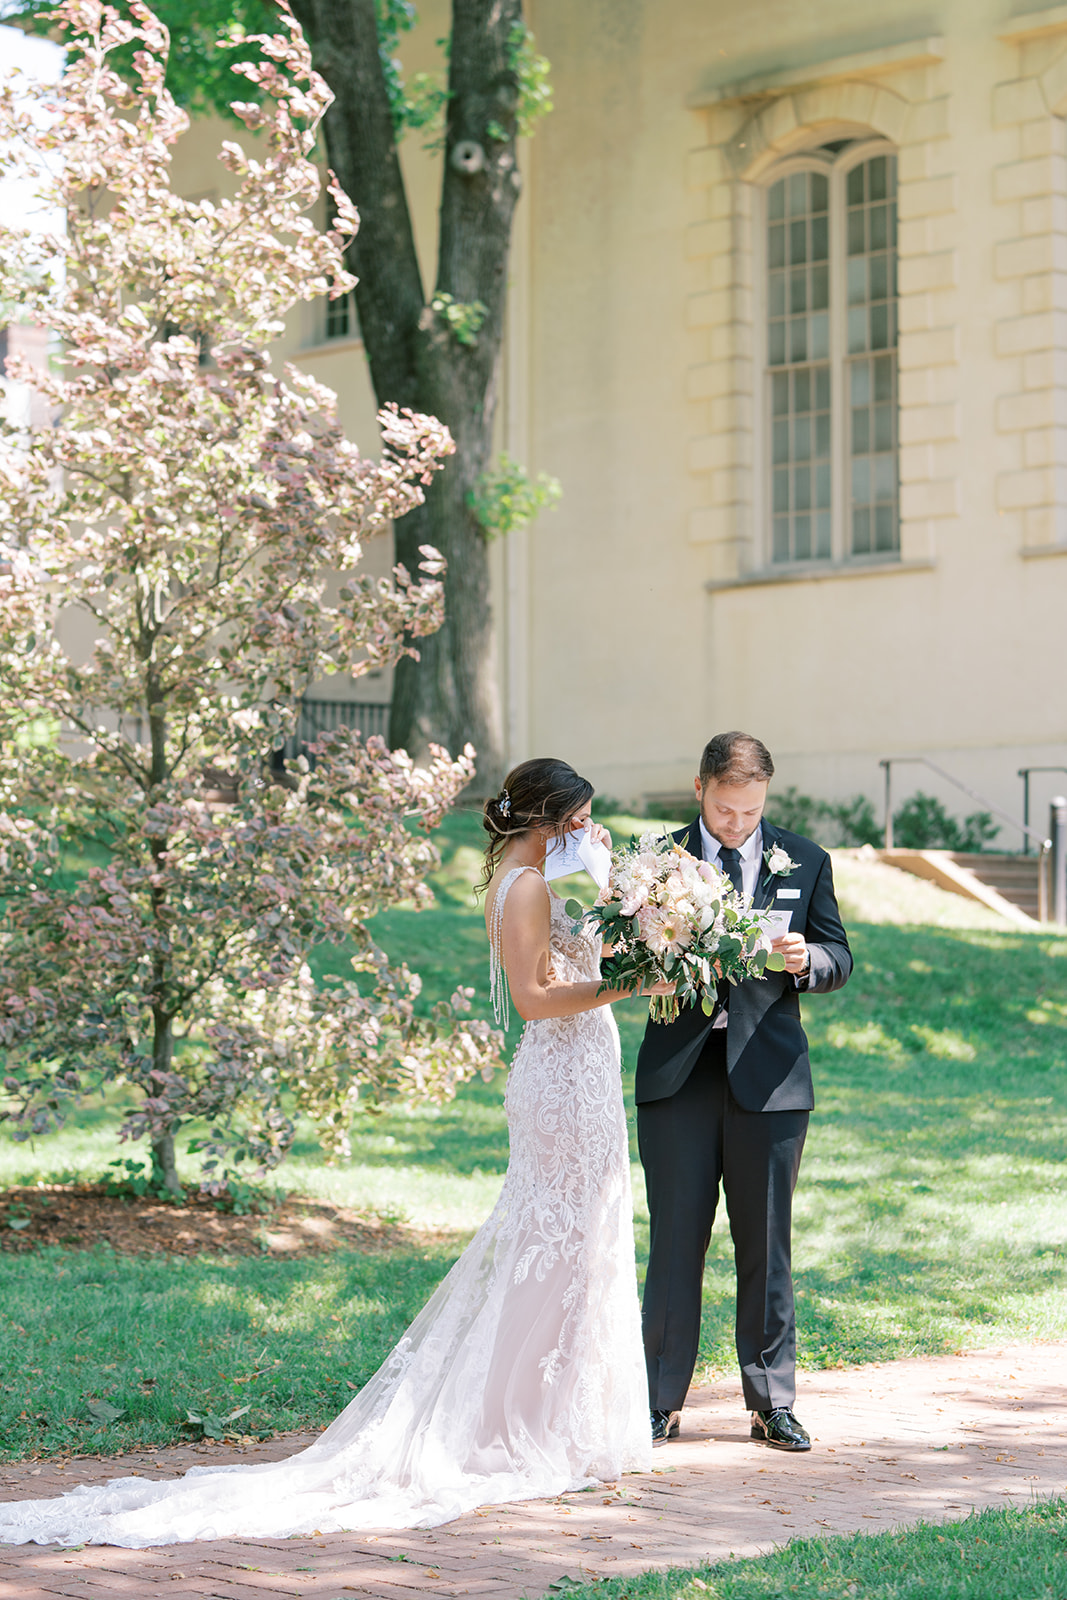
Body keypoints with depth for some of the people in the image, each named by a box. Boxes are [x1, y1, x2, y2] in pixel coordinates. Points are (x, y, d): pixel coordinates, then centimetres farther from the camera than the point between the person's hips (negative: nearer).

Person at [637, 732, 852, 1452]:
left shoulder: (804, 861, 8)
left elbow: (839, 956, 9)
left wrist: (804, 960, -13)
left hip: (769, 1073, 1)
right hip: (678, 1071, -1)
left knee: (767, 1244, 5)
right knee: (675, 1240, 1)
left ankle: (773, 1403, 14)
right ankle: (662, 1400, 9)